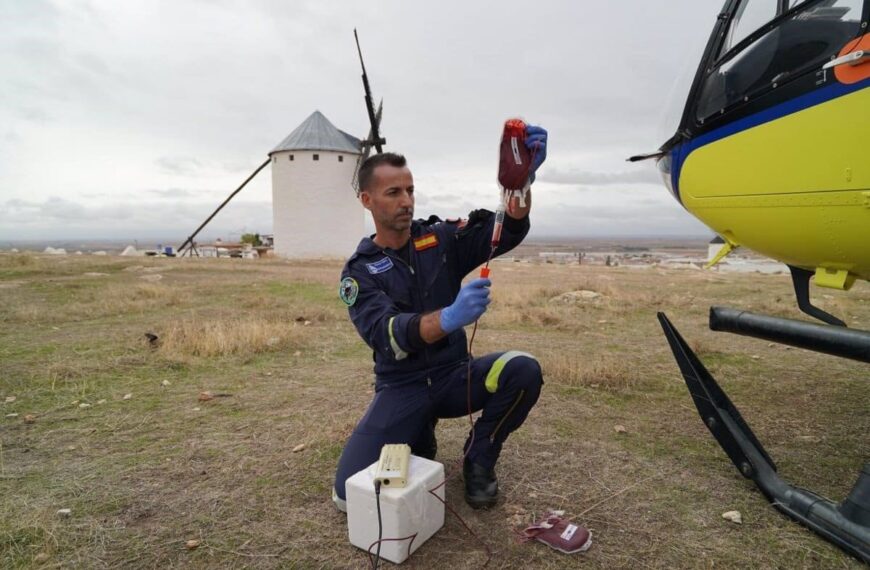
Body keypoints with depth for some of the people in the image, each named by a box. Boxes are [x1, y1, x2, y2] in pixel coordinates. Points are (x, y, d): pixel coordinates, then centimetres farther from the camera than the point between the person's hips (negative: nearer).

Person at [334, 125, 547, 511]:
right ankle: (419, 438, 14)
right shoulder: (359, 271, -7)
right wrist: (449, 318, -44)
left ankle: (478, 460, 0)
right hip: (402, 388, -1)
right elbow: (385, 335, -25)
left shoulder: (441, 238, -2)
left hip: (454, 375, 2)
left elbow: (507, 231, -16)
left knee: (523, 371, -28)